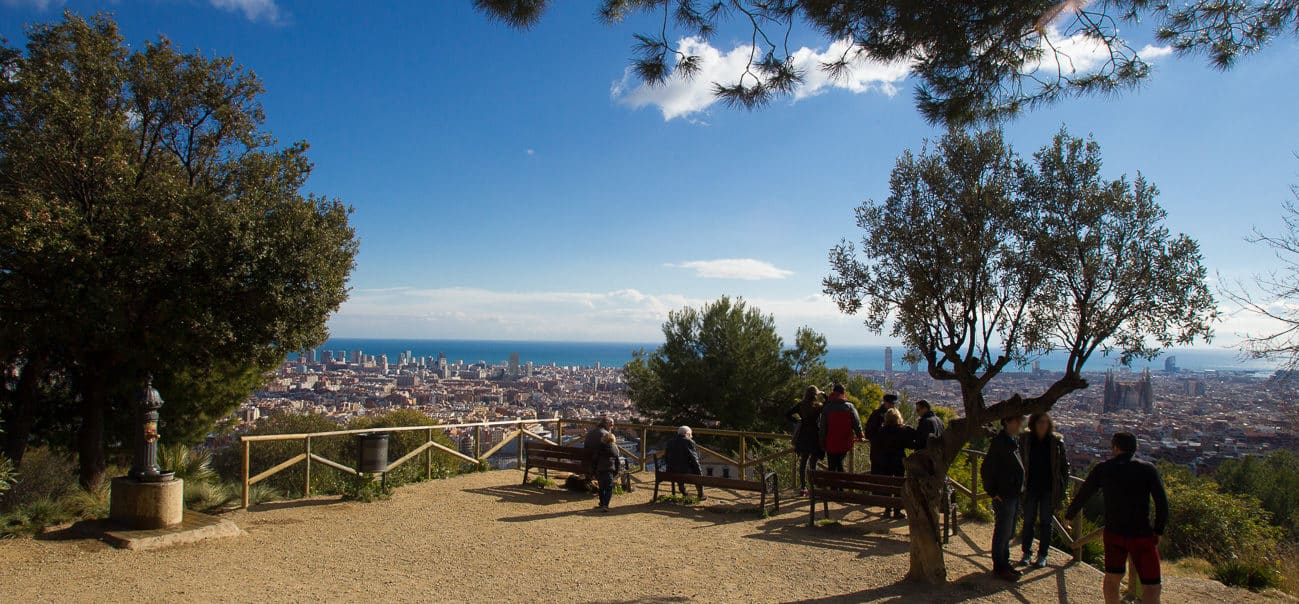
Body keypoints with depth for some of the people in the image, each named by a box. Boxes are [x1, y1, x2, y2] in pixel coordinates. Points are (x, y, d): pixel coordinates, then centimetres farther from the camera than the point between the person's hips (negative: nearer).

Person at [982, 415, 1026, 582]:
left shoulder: (1013, 441, 10)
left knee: (1008, 532, 18)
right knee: (1002, 532, 2)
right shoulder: (999, 442, -19)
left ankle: (1004, 563, 30)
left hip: (1014, 495, 9)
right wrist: (992, 492, -15)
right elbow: (986, 470, -19)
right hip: (1004, 497, -9)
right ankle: (999, 567, 13)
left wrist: (1019, 489, 14)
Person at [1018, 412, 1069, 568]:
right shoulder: (1025, 440, -4)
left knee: (1045, 523, 9)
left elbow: (1064, 466, 1)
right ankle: (1026, 553, 20)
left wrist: (1063, 487, -4)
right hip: (1030, 488, 1)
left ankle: (1042, 555, 20)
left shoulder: (1056, 441, -5)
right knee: (1028, 521, 8)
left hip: (1049, 489, -1)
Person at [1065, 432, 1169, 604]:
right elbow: (1162, 503, -7)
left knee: (1112, 577, 17)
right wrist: (1158, 531, 5)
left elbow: (1082, 495, 8)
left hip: (1113, 533, 2)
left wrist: (1069, 515, 23)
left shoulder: (1102, 469, 1)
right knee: (1151, 586, 3)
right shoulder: (1148, 469, -2)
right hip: (1142, 535, -2)